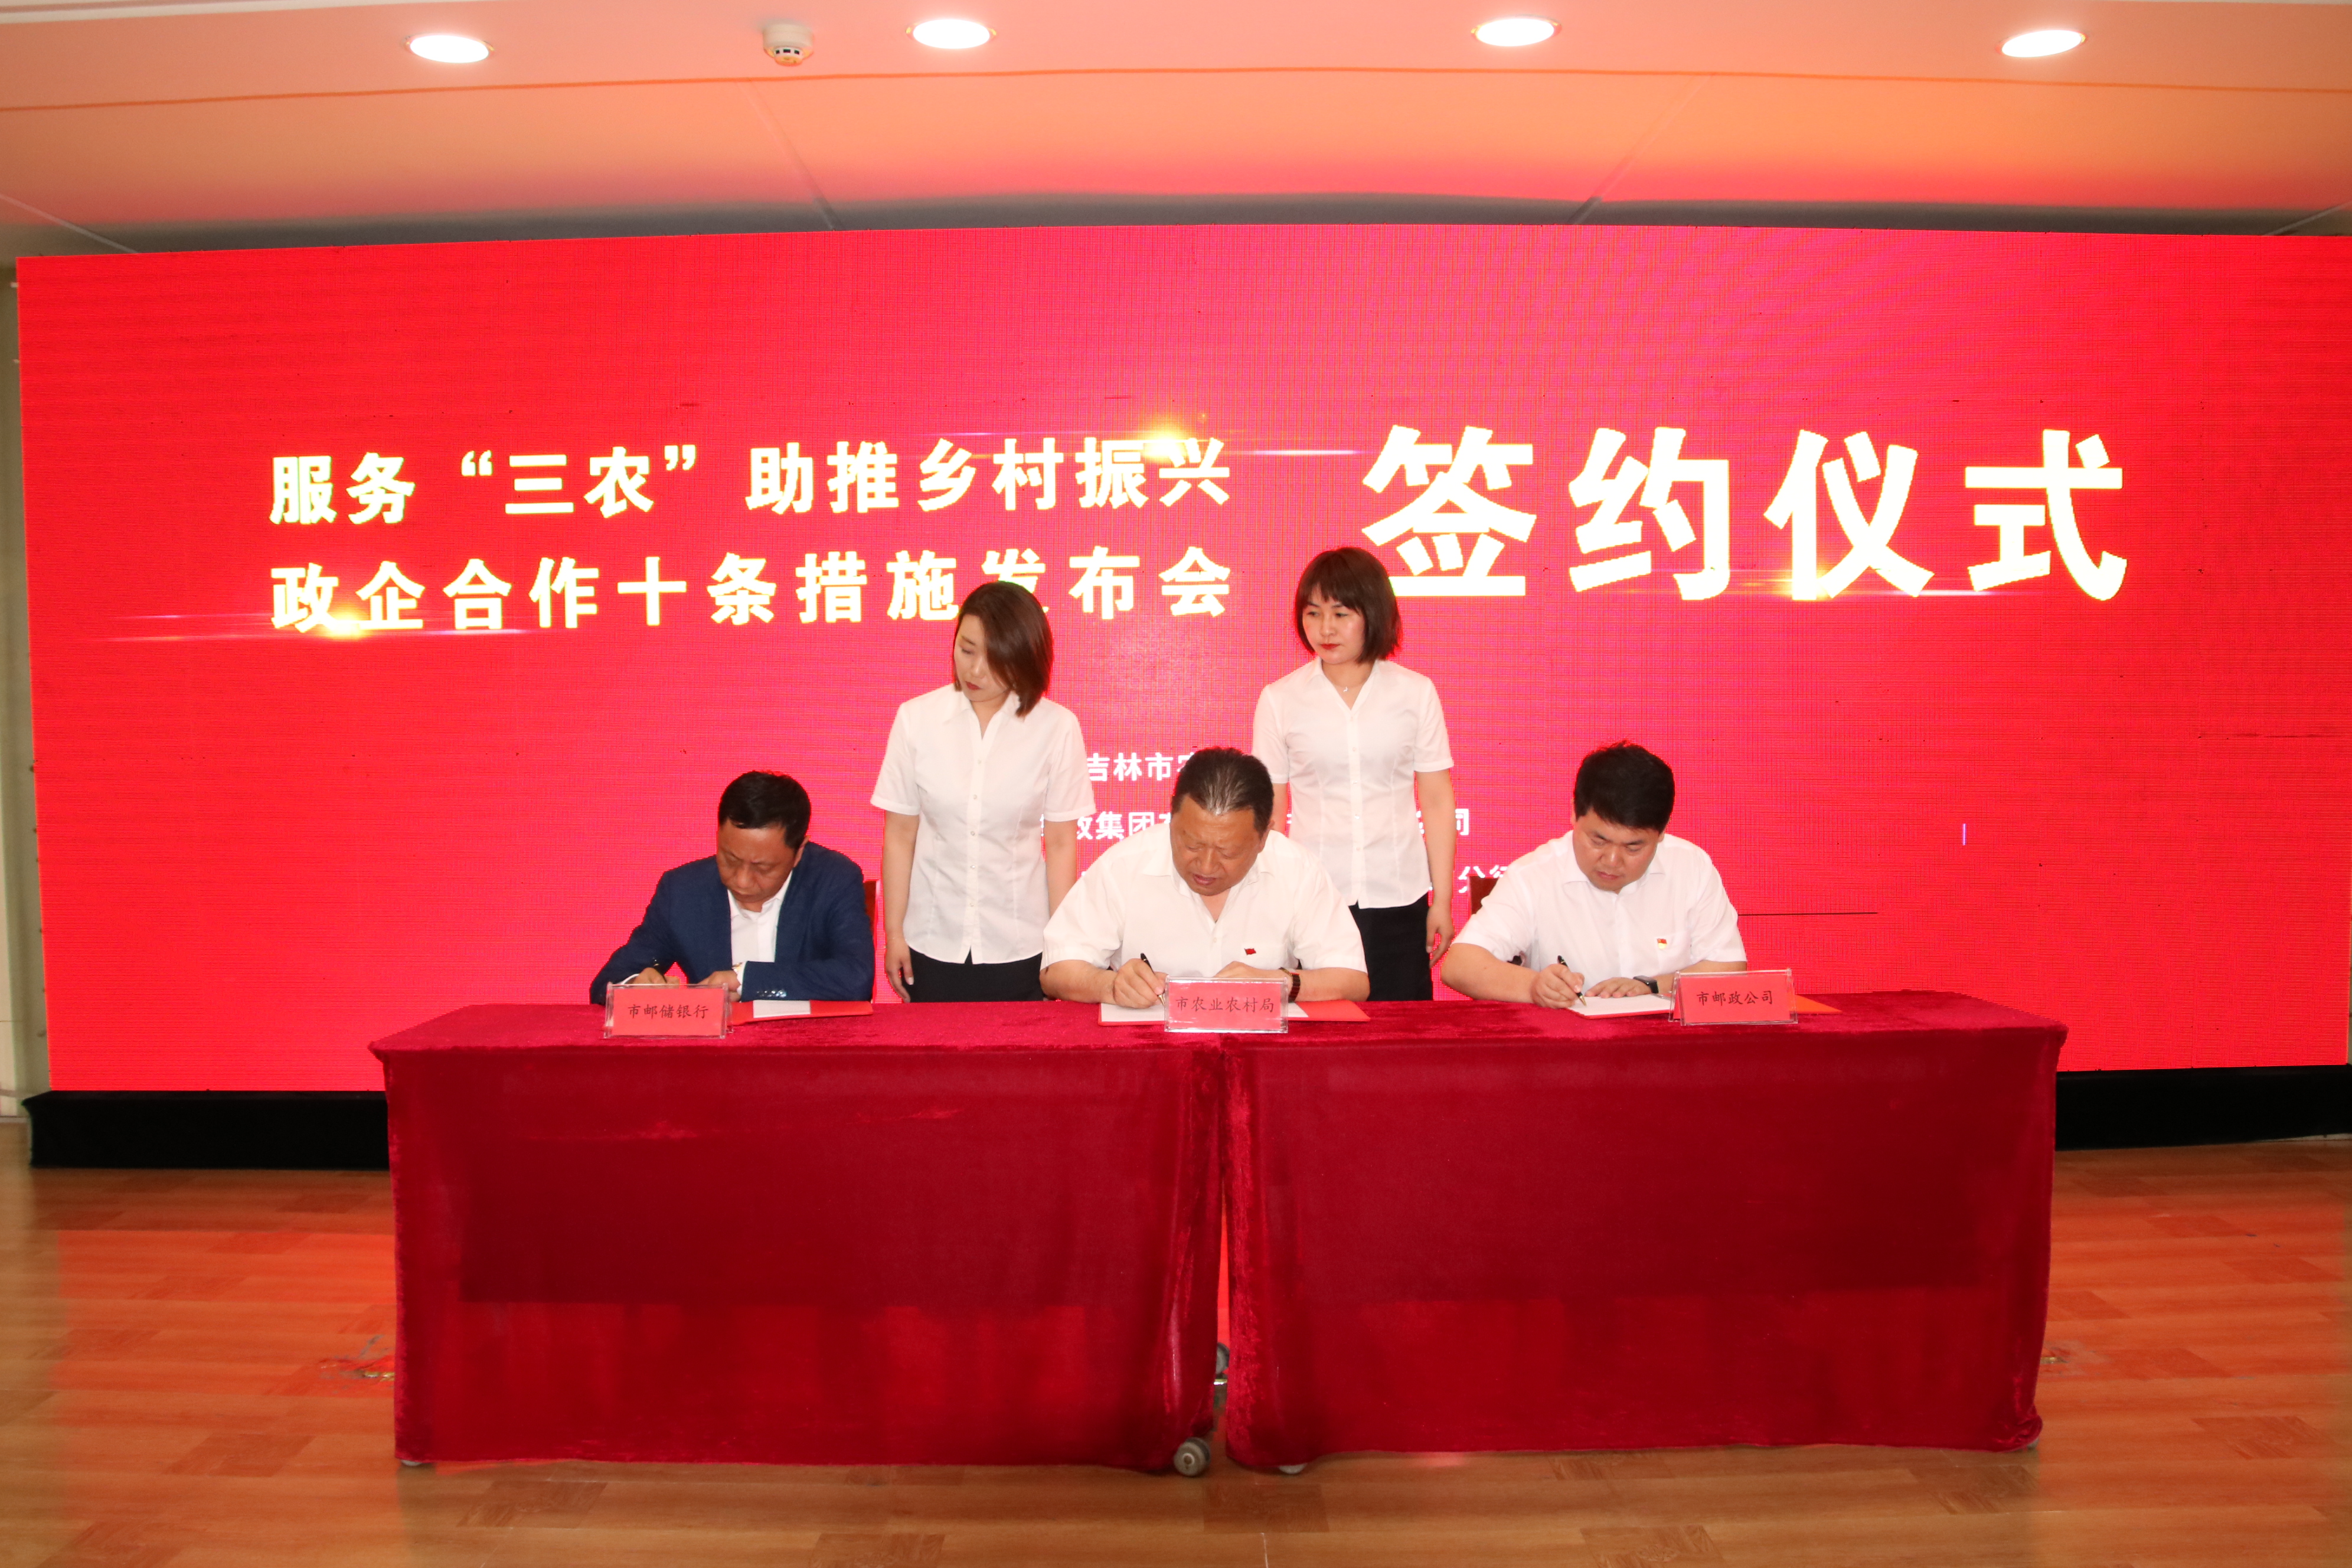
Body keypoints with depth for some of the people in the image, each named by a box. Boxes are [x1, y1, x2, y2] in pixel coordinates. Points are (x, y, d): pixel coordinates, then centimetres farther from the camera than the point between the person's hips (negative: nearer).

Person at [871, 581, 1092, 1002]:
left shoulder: (1057, 727, -6)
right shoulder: (916, 718, -3)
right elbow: (900, 835, 1)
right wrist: (893, 932, 2)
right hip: (933, 947, 1)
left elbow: (1061, 844, -3)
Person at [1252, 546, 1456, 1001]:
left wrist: (1443, 901, 4)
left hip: (1399, 899, 1)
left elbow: (1437, 802, 6)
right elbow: (1270, 811, 6)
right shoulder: (1280, 700, 4)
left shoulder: (1416, 694, 5)